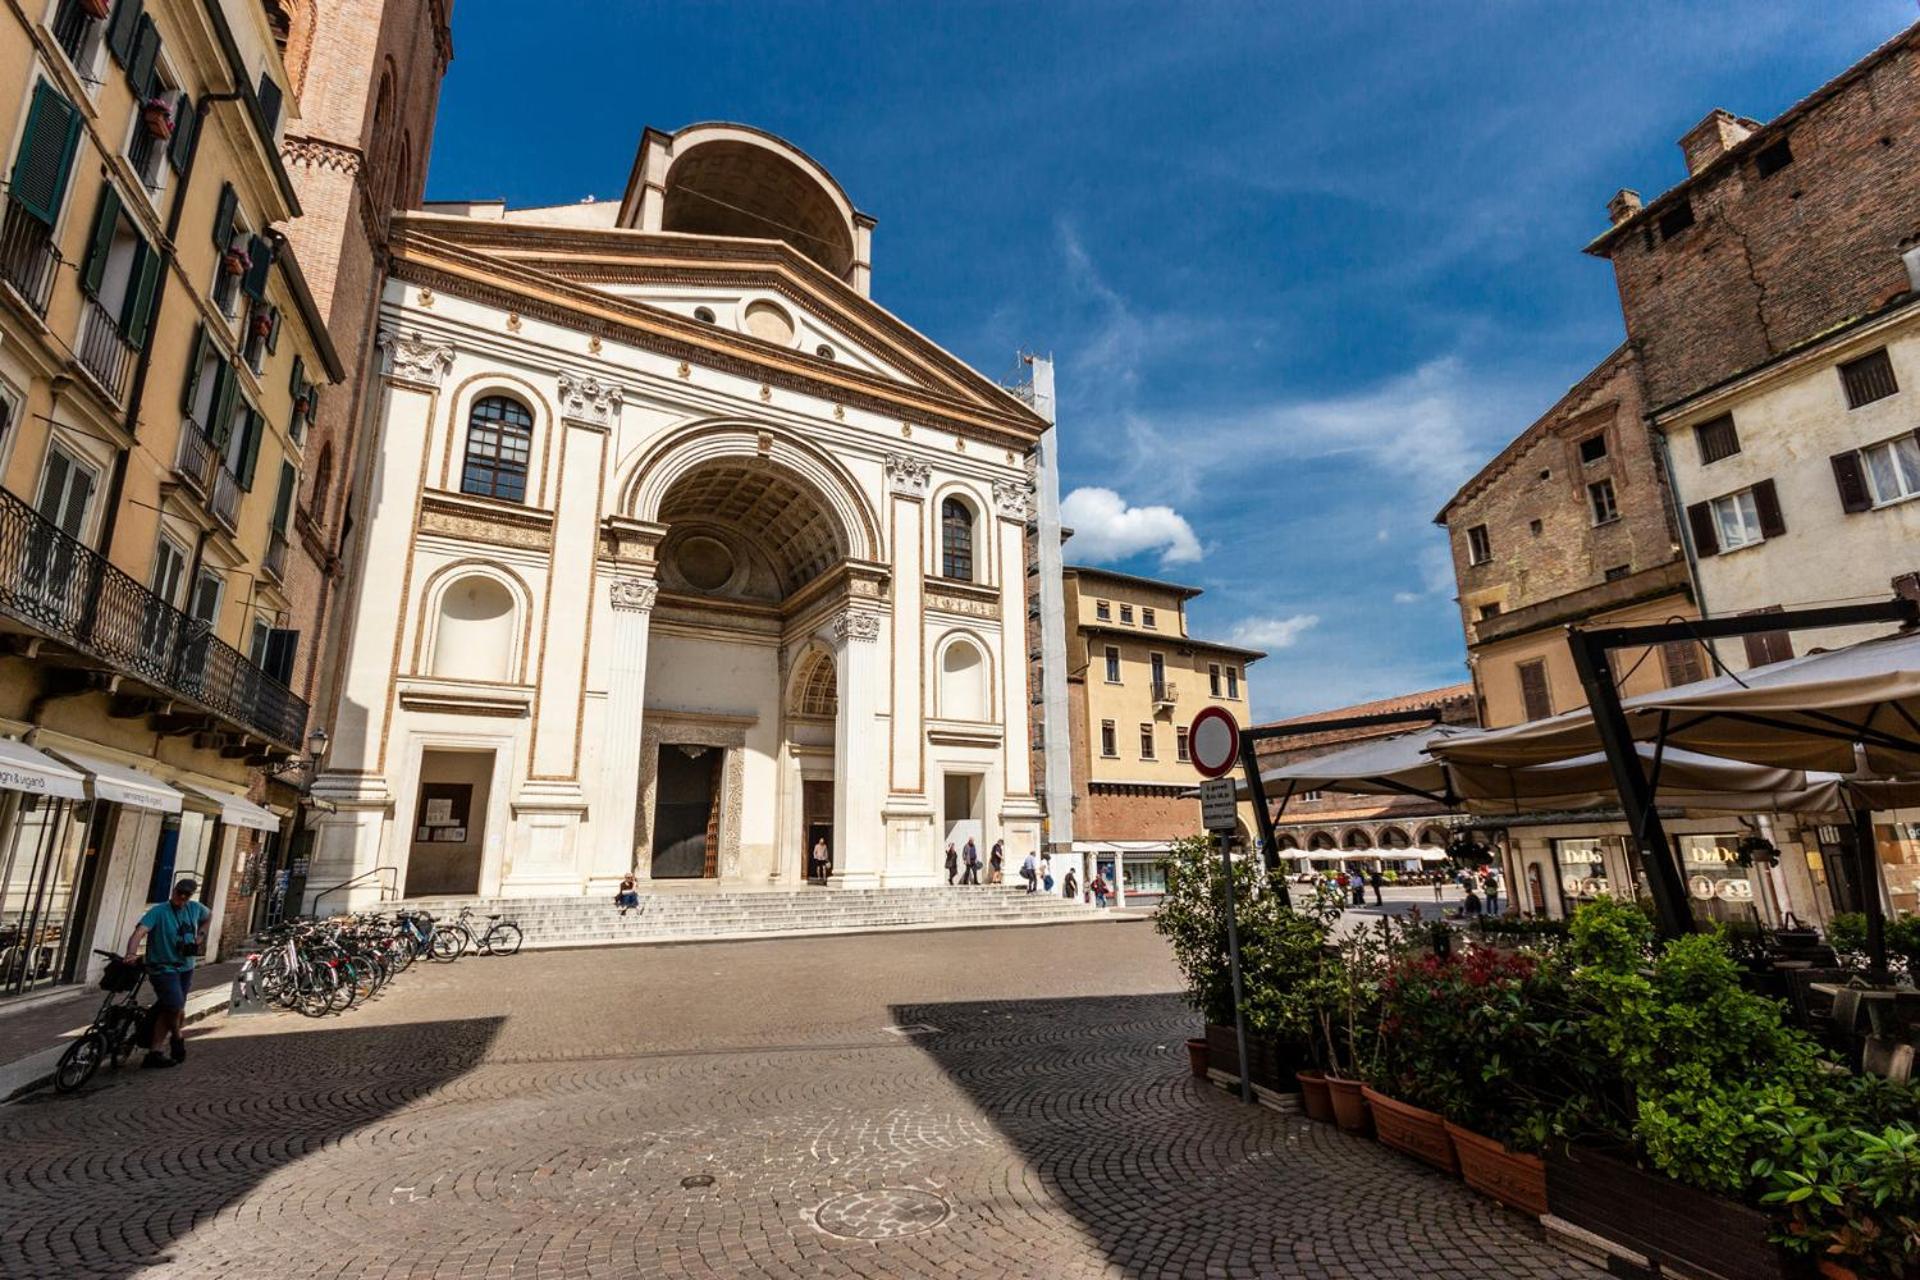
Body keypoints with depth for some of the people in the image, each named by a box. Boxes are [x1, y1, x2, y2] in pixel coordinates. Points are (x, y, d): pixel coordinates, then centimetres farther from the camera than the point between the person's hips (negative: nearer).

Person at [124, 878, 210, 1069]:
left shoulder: (195, 908, 3)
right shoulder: (158, 911, -15)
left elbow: (209, 915, 26)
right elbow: (139, 932, -29)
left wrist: (201, 934, 13)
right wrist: (132, 954, -45)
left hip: (185, 968, 5)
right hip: (163, 968, -5)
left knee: (167, 1010, 8)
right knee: (177, 1007, -12)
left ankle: (154, 1053, 15)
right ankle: (177, 1038, 16)